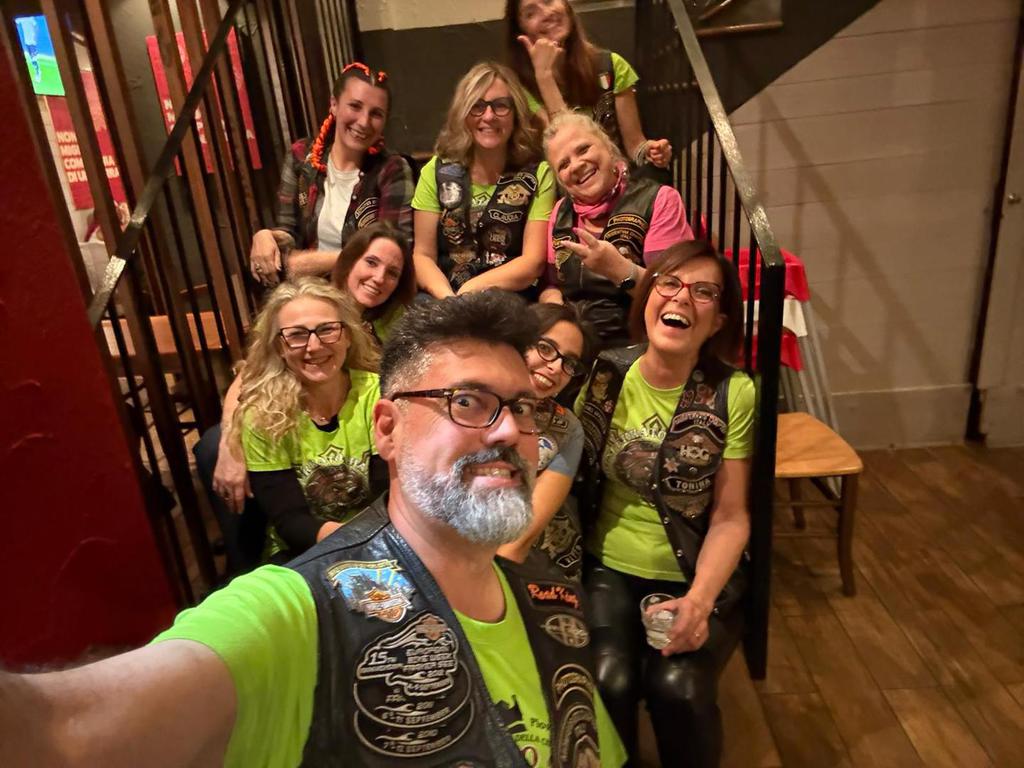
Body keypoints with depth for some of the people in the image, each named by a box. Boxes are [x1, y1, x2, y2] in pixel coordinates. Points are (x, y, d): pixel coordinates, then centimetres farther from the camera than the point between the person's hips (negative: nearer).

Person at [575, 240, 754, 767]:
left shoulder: (733, 392, -8)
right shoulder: (603, 377, -5)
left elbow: (731, 517, -7)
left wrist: (700, 598, -19)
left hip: (695, 575, 0)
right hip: (607, 567, 1)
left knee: (677, 686, -23)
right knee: (608, 681, -20)